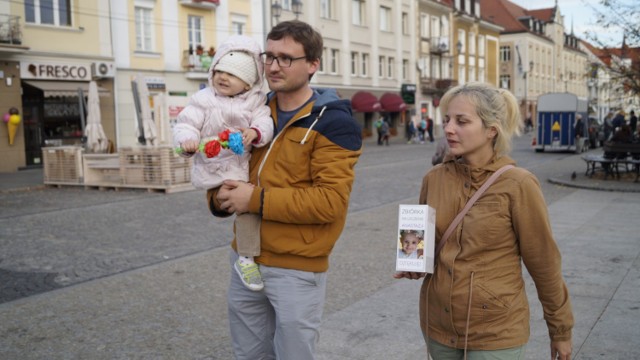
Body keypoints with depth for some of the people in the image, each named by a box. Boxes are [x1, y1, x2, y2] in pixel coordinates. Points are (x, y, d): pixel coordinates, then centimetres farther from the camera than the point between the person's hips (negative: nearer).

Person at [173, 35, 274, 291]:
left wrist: (255, 132, -31)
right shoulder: (203, 99, -2)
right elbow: (187, 124, -6)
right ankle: (246, 258, -14)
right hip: (217, 168, -5)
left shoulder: (255, 102, 4)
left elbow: (265, 123, -8)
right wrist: (187, 141, -28)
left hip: (244, 163, 5)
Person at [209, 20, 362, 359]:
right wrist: (220, 196, -6)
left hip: (297, 270, -6)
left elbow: (330, 201, -22)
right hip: (245, 260, 7)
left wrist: (258, 200, -22)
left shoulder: (333, 122, -14)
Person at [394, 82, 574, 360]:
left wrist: (560, 329, 2)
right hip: (438, 324, 4)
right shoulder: (434, 179, -3)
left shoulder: (518, 185, -15)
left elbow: (544, 263, -6)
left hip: (496, 332, -4)